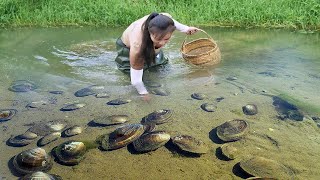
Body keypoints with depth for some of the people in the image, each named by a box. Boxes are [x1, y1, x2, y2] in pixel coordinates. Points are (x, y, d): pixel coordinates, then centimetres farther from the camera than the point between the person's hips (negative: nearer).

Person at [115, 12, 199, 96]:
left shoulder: (166, 19, -37)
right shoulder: (137, 45, -49)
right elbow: (136, 81, -37)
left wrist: (185, 29, -3)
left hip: (150, 46, 4)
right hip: (128, 47, -4)